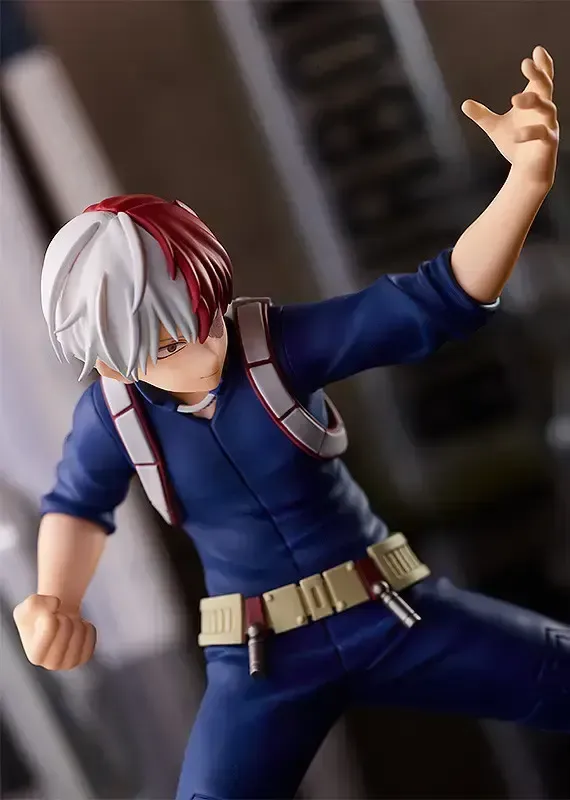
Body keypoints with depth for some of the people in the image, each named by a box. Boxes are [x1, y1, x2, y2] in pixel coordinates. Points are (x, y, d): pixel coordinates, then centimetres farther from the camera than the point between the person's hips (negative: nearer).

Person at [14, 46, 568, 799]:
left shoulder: (280, 341, -14)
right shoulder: (112, 418, -7)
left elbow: (436, 301, -22)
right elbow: (77, 507, 14)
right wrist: (55, 601, -6)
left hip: (392, 610, 0)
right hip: (259, 657, 1)